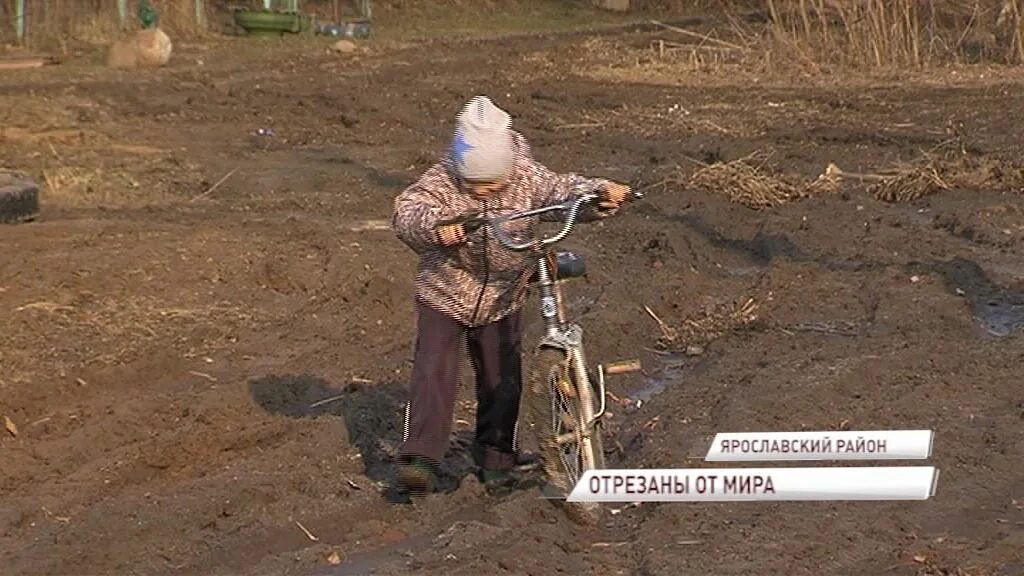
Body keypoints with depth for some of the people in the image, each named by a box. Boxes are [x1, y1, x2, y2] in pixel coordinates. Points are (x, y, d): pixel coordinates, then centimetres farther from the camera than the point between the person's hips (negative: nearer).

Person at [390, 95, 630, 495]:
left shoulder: (526, 177, -13)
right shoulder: (441, 181, -21)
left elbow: (564, 191, -21)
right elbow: (406, 213, -36)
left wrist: (601, 192, -42)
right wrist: (435, 225, -58)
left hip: (501, 298, 2)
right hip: (444, 294, -2)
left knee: (502, 379, 7)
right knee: (434, 371, -15)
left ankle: (495, 456, 25)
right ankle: (419, 457, -15)